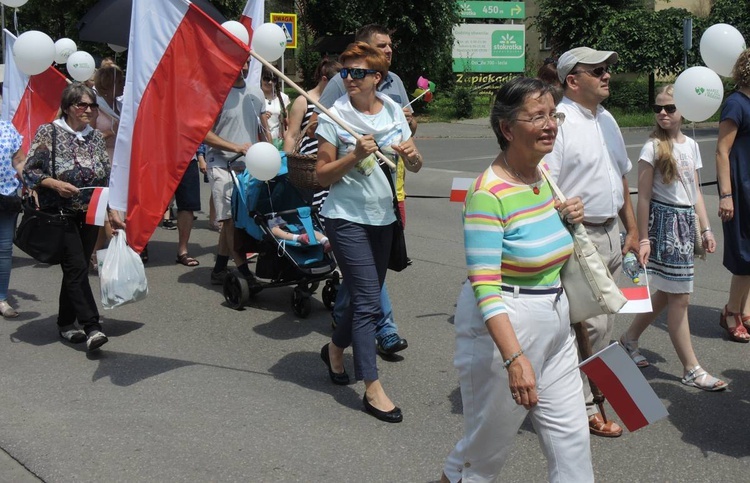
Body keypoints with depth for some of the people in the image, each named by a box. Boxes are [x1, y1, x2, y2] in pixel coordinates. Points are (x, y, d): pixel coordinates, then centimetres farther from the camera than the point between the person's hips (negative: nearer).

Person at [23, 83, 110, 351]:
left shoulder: (97, 137, 10)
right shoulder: (48, 133, -4)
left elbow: (107, 178, 14)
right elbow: (30, 171, -5)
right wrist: (55, 184, -19)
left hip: (89, 215, 5)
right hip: (60, 215, -5)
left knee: (75, 269, 11)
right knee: (77, 267, -12)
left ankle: (66, 322, 24)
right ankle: (92, 327, -15)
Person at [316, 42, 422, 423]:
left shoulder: (393, 110, 4)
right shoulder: (334, 117, -8)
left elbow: (415, 163, 8)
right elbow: (323, 175, -9)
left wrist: (411, 154, -15)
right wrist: (356, 155, -23)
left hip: (383, 217, 6)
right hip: (347, 218, -5)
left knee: (367, 295, 16)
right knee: (368, 301, -10)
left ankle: (335, 348, 42)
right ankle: (373, 389, -5)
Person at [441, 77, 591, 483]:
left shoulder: (546, 175, 4)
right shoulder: (488, 193, -21)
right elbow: (484, 285, -26)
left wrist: (566, 220, 2)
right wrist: (514, 357, -33)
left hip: (554, 323, 8)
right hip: (501, 327, -7)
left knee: (571, 438, 12)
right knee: (487, 447, 10)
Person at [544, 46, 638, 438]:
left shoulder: (606, 120, 14)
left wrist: (632, 230, 21)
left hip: (611, 234, 9)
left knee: (603, 322, 15)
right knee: (588, 325, -6)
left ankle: (589, 387, 30)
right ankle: (583, 408, 9)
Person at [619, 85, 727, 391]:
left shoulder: (691, 145, 10)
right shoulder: (653, 147, -9)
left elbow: (695, 192, 14)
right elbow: (644, 197, -11)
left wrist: (705, 229, 10)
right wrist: (643, 239, -13)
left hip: (686, 221, 7)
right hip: (664, 220, -7)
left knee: (665, 293, 13)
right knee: (679, 299, -3)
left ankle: (629, 339, 31)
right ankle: (691, 370, 6)